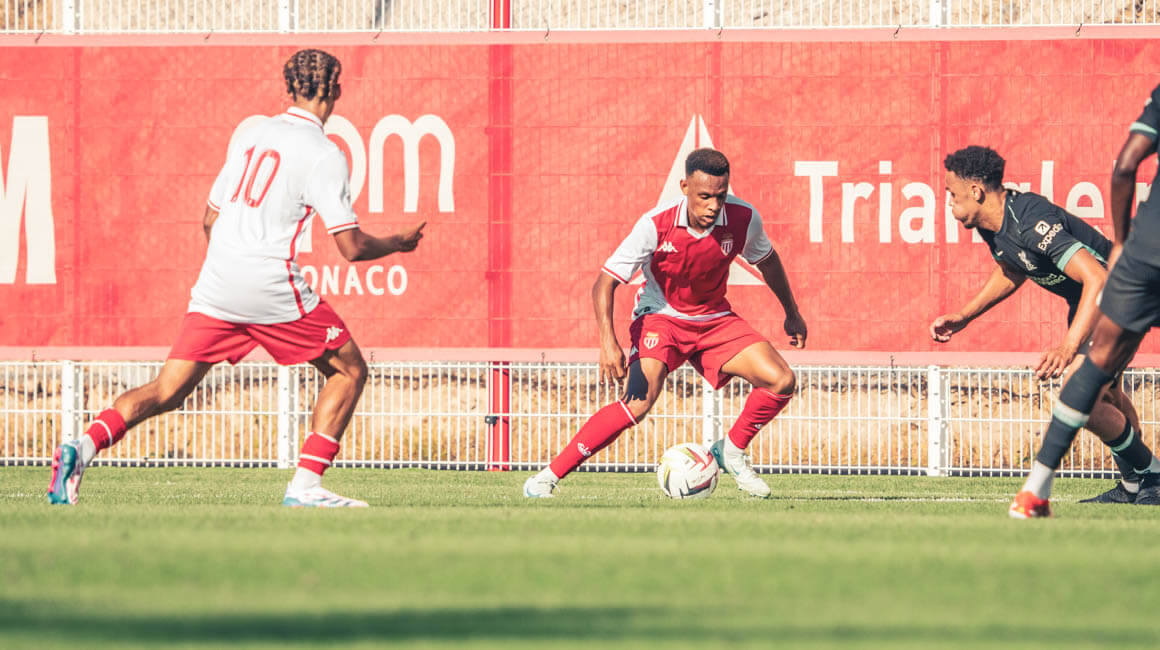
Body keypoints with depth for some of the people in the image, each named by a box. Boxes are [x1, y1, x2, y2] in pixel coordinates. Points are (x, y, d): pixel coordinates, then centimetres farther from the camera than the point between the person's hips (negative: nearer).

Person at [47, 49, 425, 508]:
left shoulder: (250, 137, 16)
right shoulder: (323, 155, -4)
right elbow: (351, 246, -7)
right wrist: (398, 244, 13)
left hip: (215, 284, 6)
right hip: (272, 287, -5)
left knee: (165, 392, 6)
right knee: (349, 371, 11)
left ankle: (84, 447, -18)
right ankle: (305, 487, 1)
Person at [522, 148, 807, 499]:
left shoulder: (744, 219, -15)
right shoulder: (655, 225, -26)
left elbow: (767, 260, 9)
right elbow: (605, 282, -24)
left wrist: (792, 312, 18)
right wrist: (608, 342, -37)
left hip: (714, 319, 4)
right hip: (660, 316, -4)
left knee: (781, 381, -14)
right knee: (640, 398, -29)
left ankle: (732, 451, 13)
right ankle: (548, 476, -22)